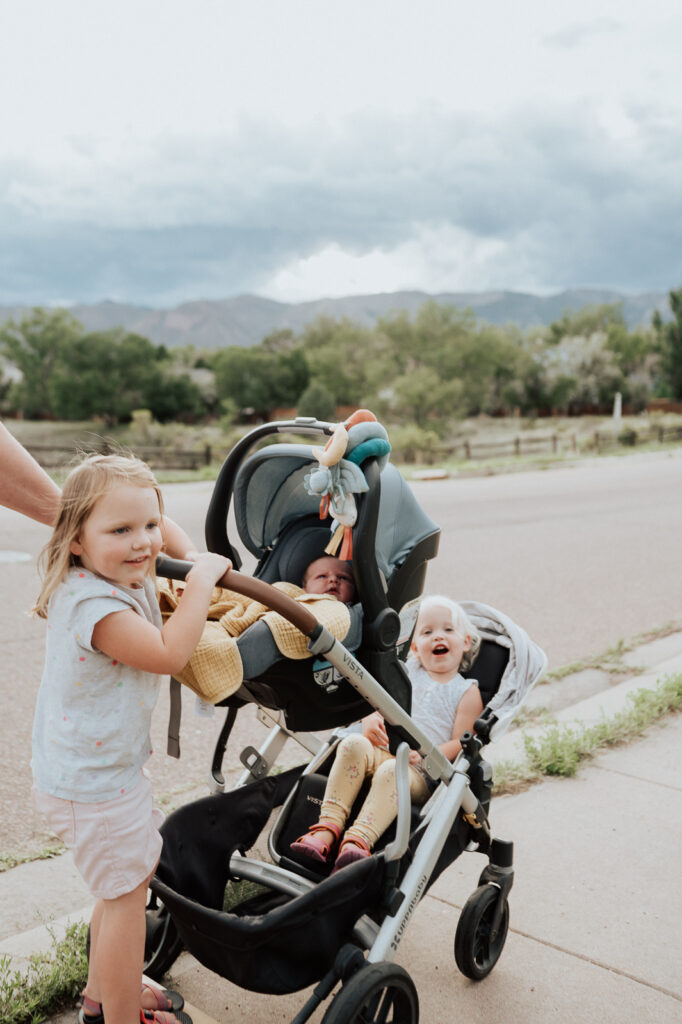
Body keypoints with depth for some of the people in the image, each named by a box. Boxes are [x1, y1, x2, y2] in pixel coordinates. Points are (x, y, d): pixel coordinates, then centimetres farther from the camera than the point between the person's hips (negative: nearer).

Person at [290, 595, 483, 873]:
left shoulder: (468, 692, 10)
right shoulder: (407, 674, 22)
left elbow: (460, 743, 1)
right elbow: (384, 707, 23)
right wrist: (370, 722, -2)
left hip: (422, 774, -4)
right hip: (382, 752, 4)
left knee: (392, 771, -37)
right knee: (353, 743, -28)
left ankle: (358, 842, -49)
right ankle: (327, 830, -35)